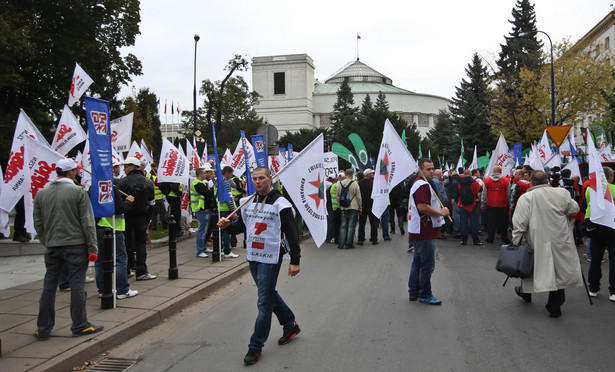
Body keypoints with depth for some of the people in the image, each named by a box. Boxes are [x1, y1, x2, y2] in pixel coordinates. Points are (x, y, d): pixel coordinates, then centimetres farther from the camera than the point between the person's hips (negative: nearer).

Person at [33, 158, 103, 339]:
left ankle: (43, 328, 17)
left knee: (49, 286, 10)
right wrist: (92, 247, -5)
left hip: (52, 247, 5)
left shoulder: (41, 193, 7)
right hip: (75, 245, -5)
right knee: (77, 284, 3)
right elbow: (87, 222, -9)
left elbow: (38, 224, 12)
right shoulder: (79, 192, -8)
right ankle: (80, 325, 10)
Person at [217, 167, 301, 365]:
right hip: (253, 257, 7)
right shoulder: (248, 202, 9)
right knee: (270, 294, 19)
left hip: (270, 258, -7)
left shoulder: (280, 203, -11)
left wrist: (295, 261, -15)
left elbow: (292, 233, -12)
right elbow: (241, 226, 17)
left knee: (264, 301, -2)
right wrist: (228, 225, -5)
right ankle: (290, 325, 38)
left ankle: (256, 345, 6)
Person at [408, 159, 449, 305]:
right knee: (427, 264, -3)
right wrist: (441, 212, -16)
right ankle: (425, 295, 6)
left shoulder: (418, 183, 17)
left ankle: (414, 292, 25)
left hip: (420, 231, 11)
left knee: (418, 261, 17)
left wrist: (440, 211, 15)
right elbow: (422, 206, -28)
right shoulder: (423, 185, -17)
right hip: (425, 231, -11)